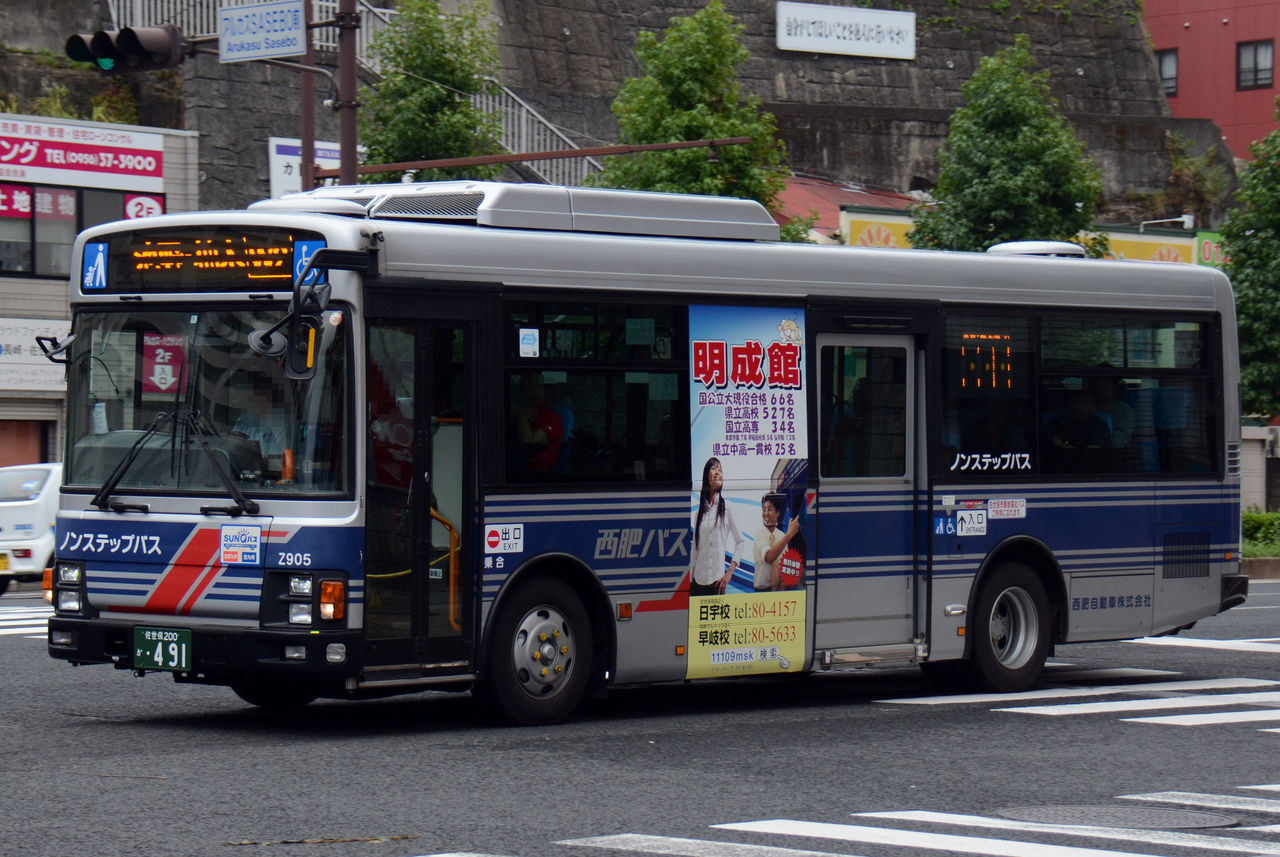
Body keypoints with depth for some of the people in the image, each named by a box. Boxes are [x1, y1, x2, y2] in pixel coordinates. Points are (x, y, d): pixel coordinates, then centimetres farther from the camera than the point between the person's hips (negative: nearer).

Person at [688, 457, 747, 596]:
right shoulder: (699, 513, 12)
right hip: (698, 580, 3)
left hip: (717, 580, -3)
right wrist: (690, 579, 11)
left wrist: (730, 572, -5)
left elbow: (741, 542, 2)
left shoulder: (727, 508, 1)